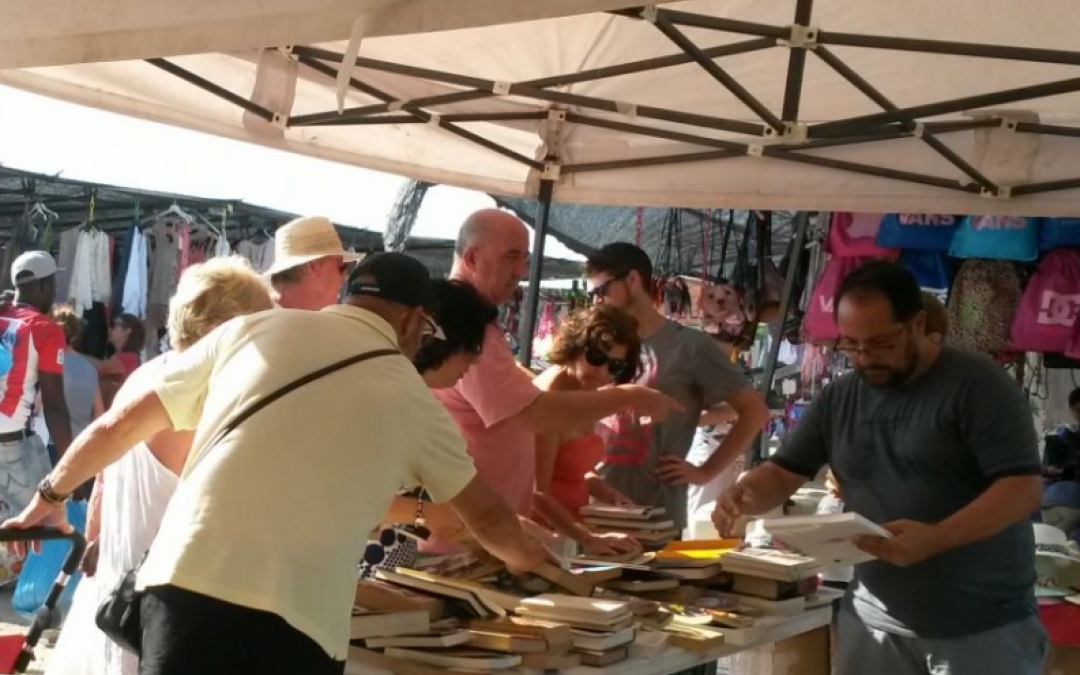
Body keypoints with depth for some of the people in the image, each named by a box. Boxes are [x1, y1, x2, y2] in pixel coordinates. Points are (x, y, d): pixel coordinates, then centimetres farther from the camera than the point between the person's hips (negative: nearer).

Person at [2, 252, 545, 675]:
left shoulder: (253, 329, 11)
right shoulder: (413, 399, 10)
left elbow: (120, 425, 17)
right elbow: (485, 517, 24)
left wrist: (51, 493, 34)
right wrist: (531, 559, 46)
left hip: (184, 584, 2)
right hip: (298, 620, -1)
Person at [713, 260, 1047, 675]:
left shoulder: (977, 383, -9)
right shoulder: (837, 399, 7)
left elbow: (1023, 488, -16)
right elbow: (783, 473, 11)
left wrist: (934, 539, -30)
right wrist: (743, 496, -12)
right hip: (876, 621, 5)